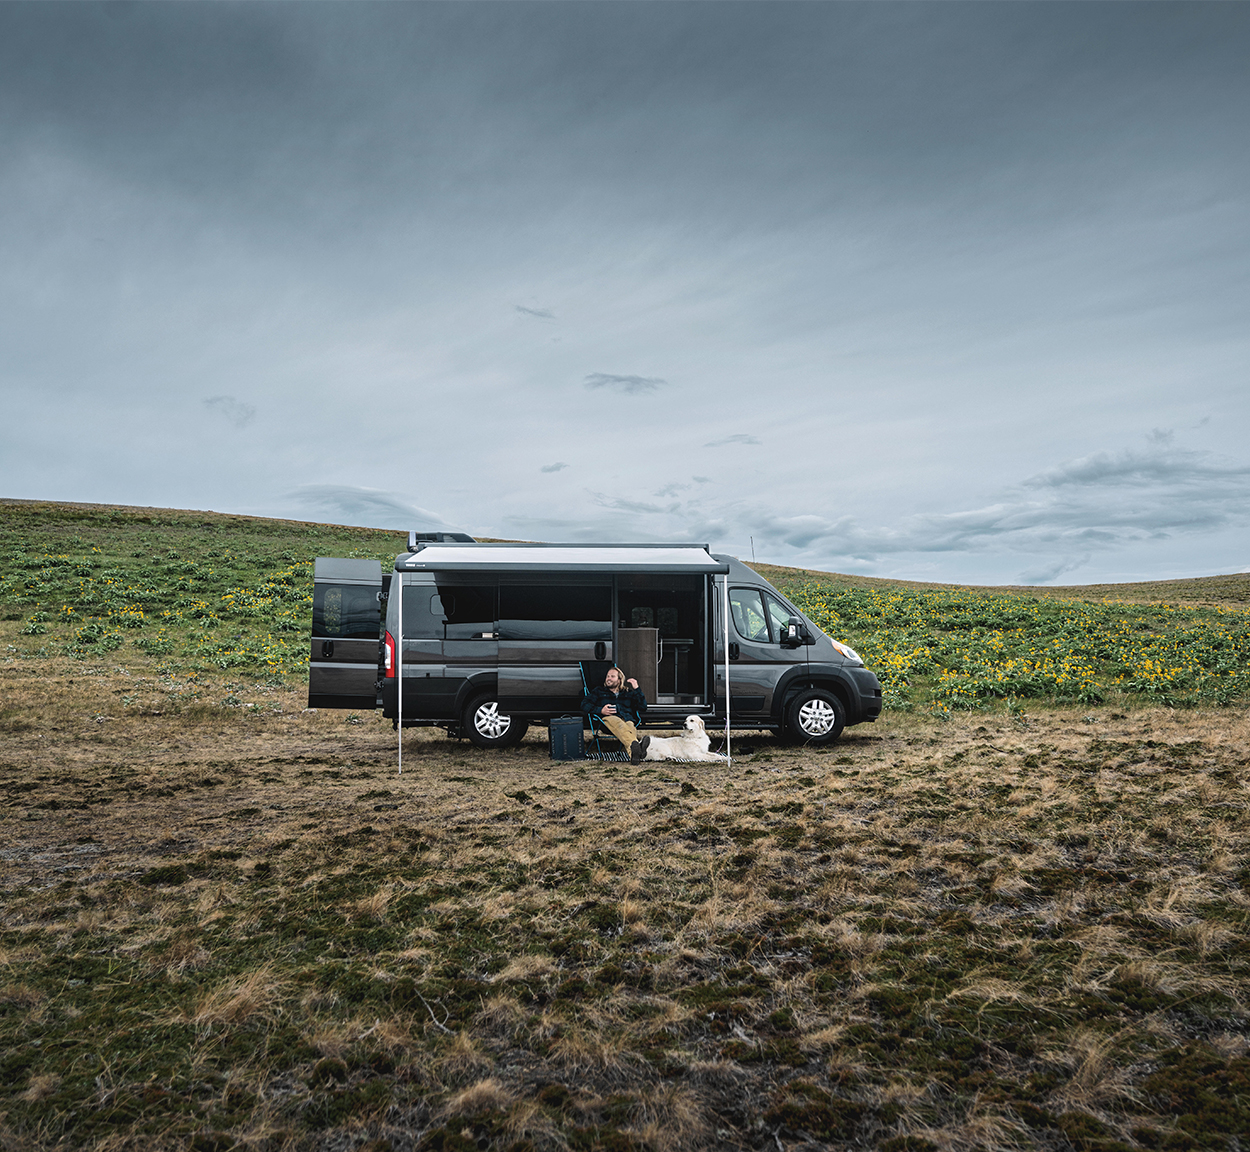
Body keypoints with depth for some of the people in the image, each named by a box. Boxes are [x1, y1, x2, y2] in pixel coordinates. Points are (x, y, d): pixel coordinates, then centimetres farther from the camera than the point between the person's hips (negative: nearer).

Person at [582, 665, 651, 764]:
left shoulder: (628, 693, 32)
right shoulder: (599, 691, 30)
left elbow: (643, 707, 22)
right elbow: (585, 704, 15)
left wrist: (637, 689, 15)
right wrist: (600, 710, -3)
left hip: (627, 719, 2)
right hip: (608, 718, -2)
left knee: (631, 730, -39)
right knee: (619, 724, -43)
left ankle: (633, 753, -75)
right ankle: (634, 745, -75)